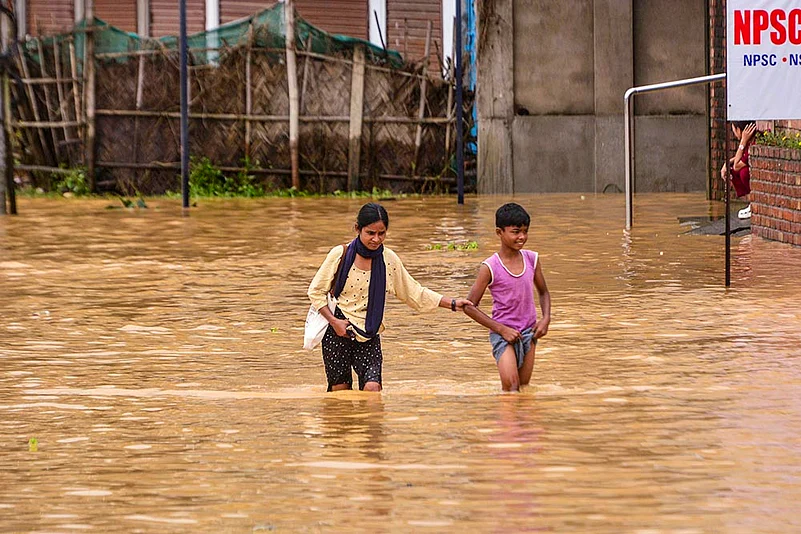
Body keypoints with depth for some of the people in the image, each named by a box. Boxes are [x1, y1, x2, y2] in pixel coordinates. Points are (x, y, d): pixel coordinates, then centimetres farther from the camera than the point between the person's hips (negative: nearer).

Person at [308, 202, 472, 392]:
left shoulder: (389, 259, 0)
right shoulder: (341, 255, -8)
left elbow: (414, 293, 8)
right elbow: (316, 291, -1)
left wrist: (452, 304, 2)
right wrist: (334, 321, -11)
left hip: (369, 335, 1)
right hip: (337, 333, -1)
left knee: (372, 388, -17)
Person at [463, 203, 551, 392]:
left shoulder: (532, 259, 1)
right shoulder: (490, 268, -13)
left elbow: (543, 293, 17)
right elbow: (470, 306, -9)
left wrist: (546, 319, -2)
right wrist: (501, 329, -13)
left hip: (528, 333, 5)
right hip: (503, 333, -5)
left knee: (524, 389, 7)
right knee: (511, 387, -18)